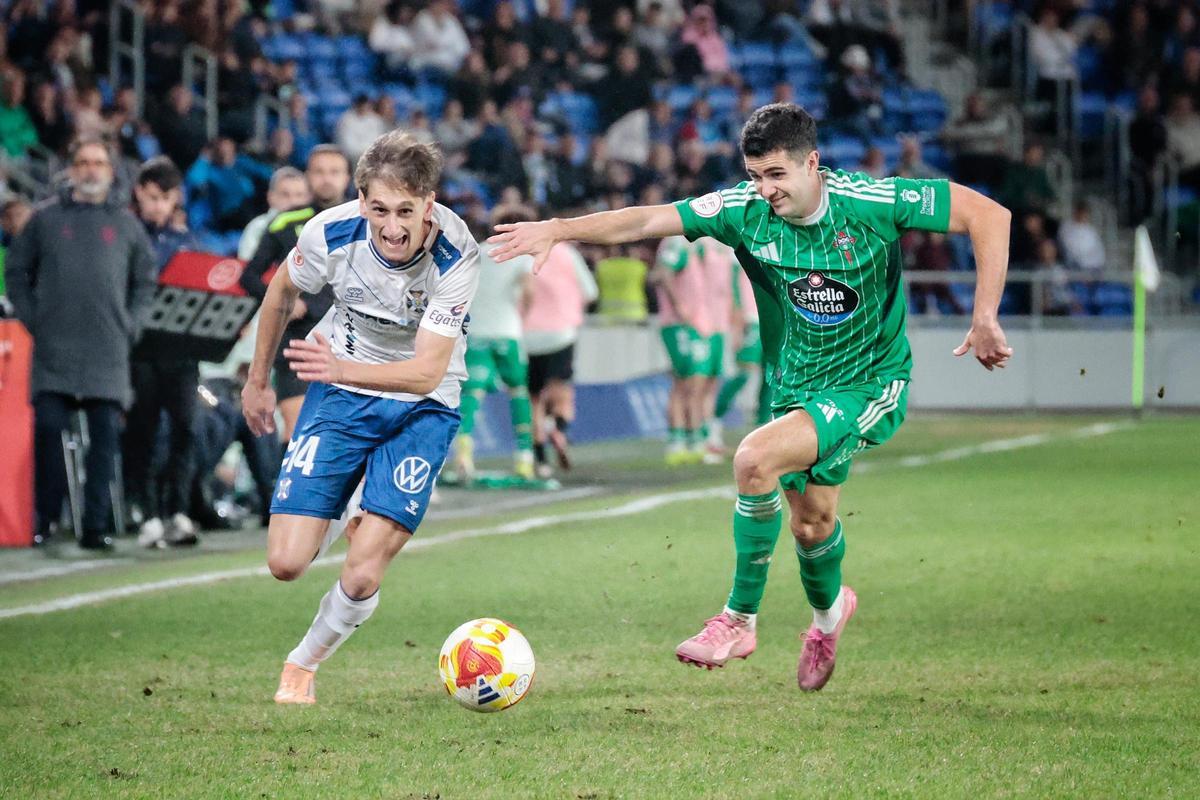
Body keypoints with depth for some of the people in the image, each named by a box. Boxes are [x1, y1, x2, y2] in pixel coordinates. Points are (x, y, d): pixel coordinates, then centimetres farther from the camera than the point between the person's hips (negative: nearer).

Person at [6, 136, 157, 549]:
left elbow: (146, 281, 16)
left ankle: (96, 525, 0)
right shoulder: (46, 218, 10)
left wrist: (130, 325, 4)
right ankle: (46, 518, 2)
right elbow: (17, 271, 11)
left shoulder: (126, 224, 13)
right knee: (48, 429, -7)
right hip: (53, 349, -1)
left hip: (108, 352, 1)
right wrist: (32, 319, 1)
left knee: (105, 435, -3)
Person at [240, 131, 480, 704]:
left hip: (422, 406, -2)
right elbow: (283, 291, 4)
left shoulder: (455, 257, -27)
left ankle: (304, 664, 18)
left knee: (361, 578, -14)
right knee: (286, 563, -9)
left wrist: (342, 369, -48)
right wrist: (257, 381, 14)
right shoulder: (331, 232, -19)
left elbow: (428, 370, -32)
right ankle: (338, 523, 28)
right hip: (339, 396, 2)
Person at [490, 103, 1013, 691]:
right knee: (810, 523, 16)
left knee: (755, 459, -26)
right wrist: (558, 230, -32)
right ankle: (829, 611, 53)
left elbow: (989, 216, -18)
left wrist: (985, 321, -20)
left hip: (871, 385, -5)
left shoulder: (871, 202, -21)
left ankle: (738, 620, -10)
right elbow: (644, 222, -17)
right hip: (795, 388, 5)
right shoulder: (744, 211, -11)